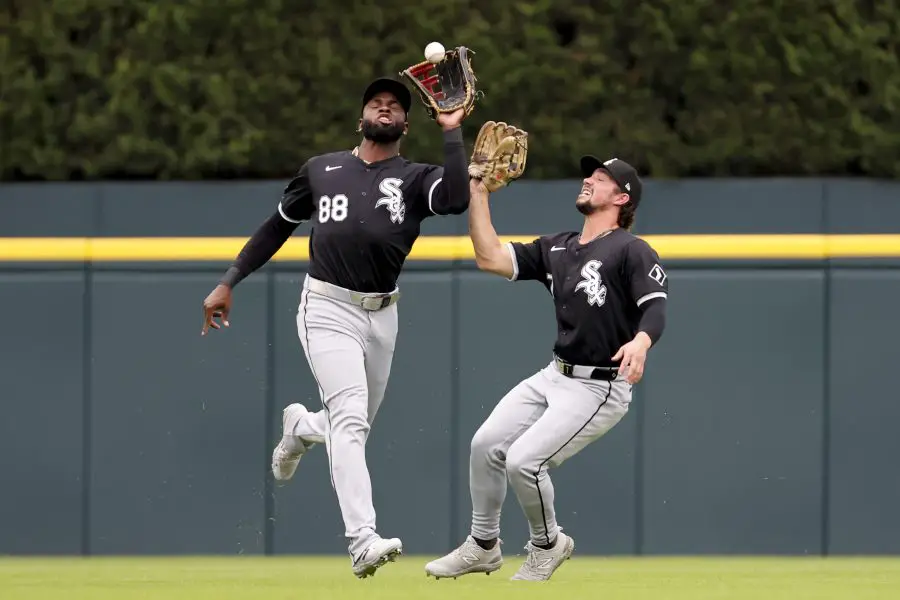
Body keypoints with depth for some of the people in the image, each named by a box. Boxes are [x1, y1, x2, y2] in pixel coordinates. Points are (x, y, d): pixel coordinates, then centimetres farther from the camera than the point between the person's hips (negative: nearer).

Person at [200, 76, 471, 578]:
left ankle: (301, 427, 51)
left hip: (381, 316, 3)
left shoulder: (415, 179, 5)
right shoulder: (321, 170, 9)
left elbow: (457, 199, -18)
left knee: (353, 427, 14)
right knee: (350, 419, -20)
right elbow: (277, 227, 18)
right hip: (329, 309, -3)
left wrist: (452, 132, -14)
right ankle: (363, 541, -30)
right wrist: (229, 283, 14)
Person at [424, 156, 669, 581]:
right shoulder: (556, 248, 12)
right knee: (486, 444, 2)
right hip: (554, 377, 8)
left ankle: (548, 546, 8)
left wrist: (640, 342, -45)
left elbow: (656, 306, -24)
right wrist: (477, 193, 3)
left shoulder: (632, 251, -11)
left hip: (600, 388, -8)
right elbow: (490, 258, 6)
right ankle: (483, 547, 19)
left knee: (523, 462, -18)